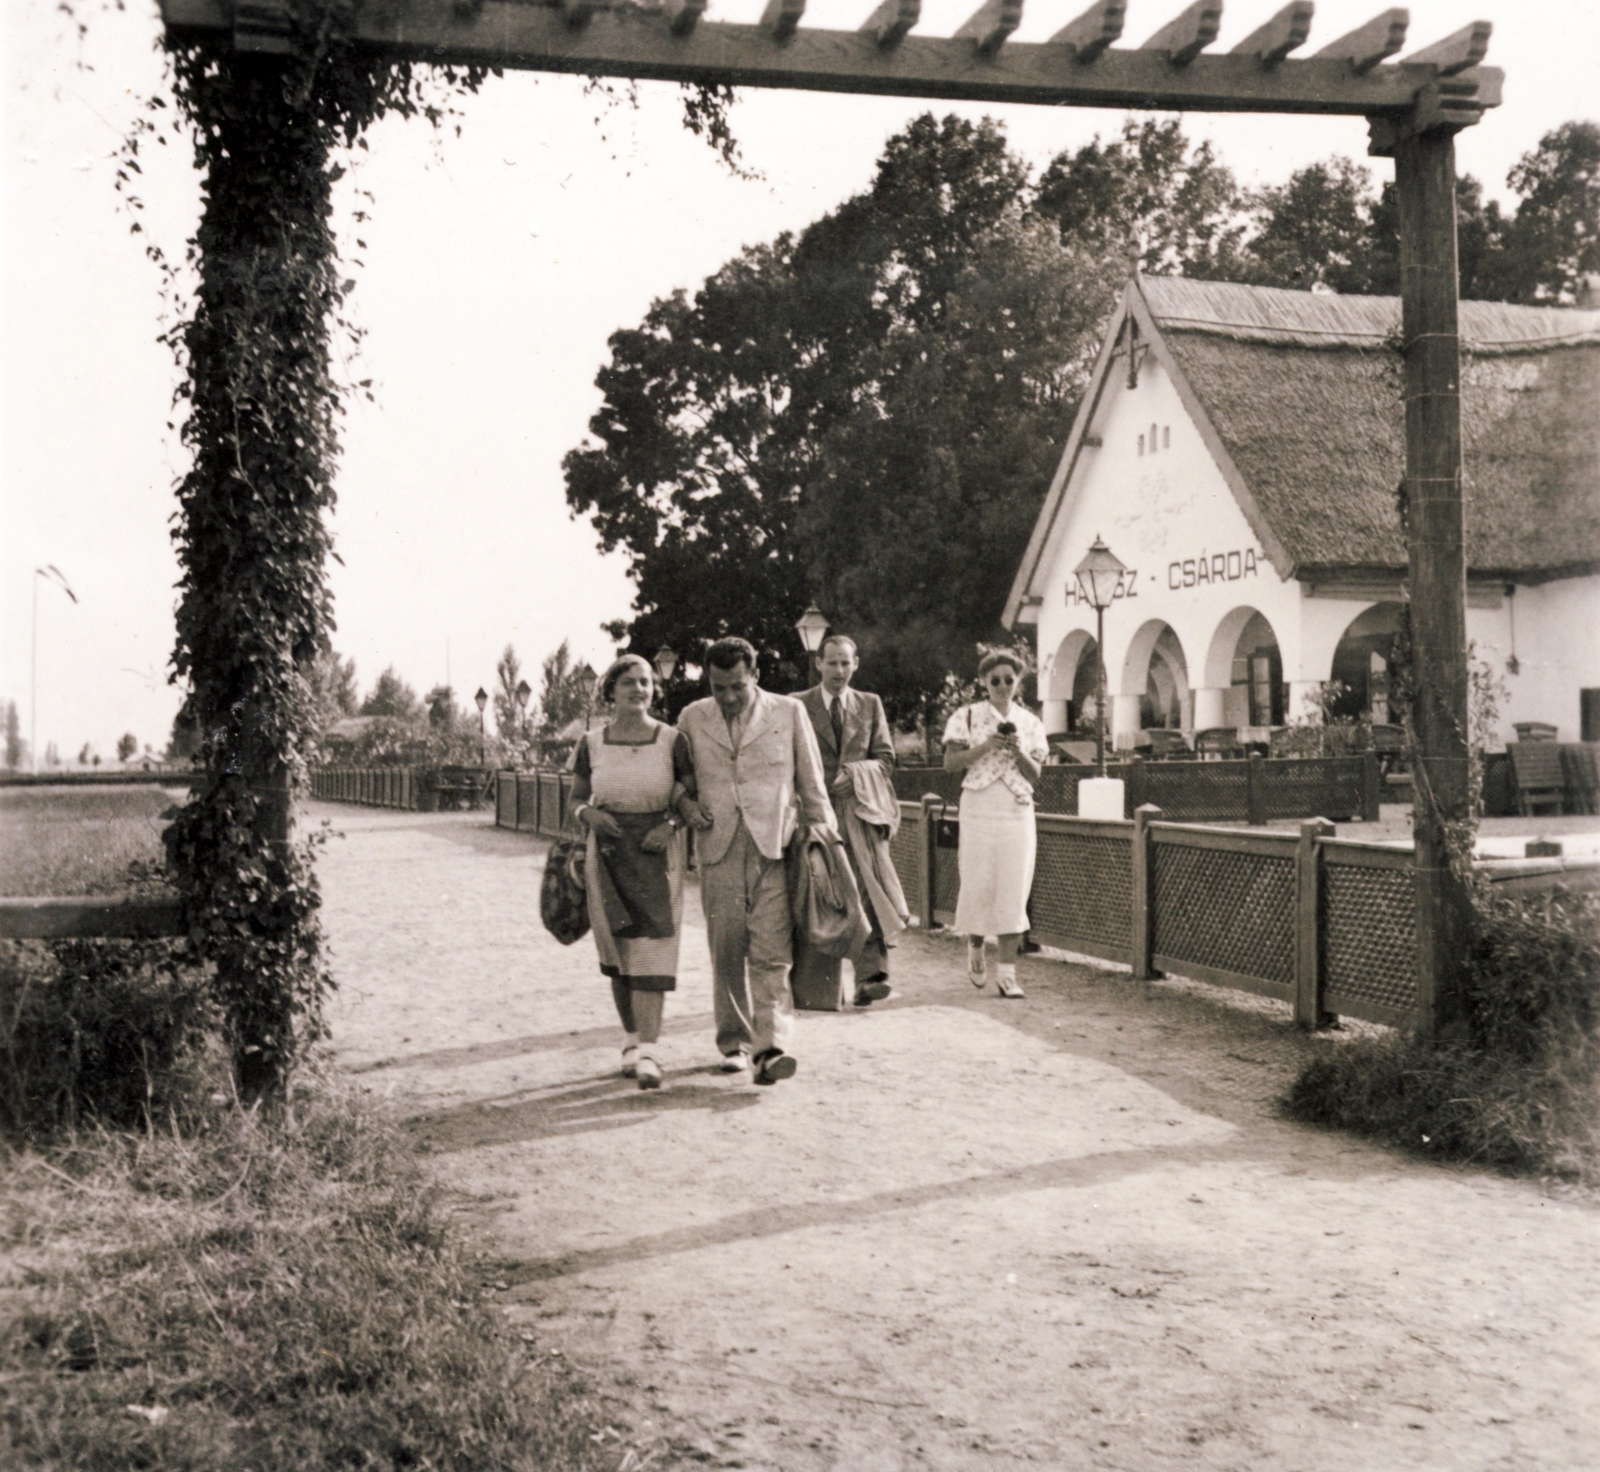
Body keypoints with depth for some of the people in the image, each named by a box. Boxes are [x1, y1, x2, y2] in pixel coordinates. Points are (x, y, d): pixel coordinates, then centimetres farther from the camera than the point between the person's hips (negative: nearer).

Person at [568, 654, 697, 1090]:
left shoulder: (672, 741, -1)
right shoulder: (591, 744, 3)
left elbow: (694, 797, 6)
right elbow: (577, 798, 13)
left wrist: (671, 823, -11)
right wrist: (588, 813, -9)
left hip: (656, 854, -2)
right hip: (608, 854, 2)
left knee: (651, 950, -9)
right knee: (617, 954, 7)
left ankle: (648, 1052, -11)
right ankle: (631, 1039, 23)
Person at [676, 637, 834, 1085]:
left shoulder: (789, 712, 7)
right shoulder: (692, 718, 11)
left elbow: (812, 783, 11)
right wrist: (686, 803, 2)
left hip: (774, 846, -2)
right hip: (718, 847, 2)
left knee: (771, 951, -11)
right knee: (726, 952, 5)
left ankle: (770, 1047, -14)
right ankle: (734, 1042, 18)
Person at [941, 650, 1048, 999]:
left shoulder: (1030, 723, 10)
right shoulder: (967, 717, 5)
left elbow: (1035, 776, 7)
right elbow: (950, 763, -2)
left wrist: (1019, 752, -11)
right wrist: (984, 746, -13)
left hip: (1018, 812, 2)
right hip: (979, 809, -2)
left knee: (1014, 891, -3)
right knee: (977, 884, -1)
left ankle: (1006, 971, 0)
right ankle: (975, 948, 27)